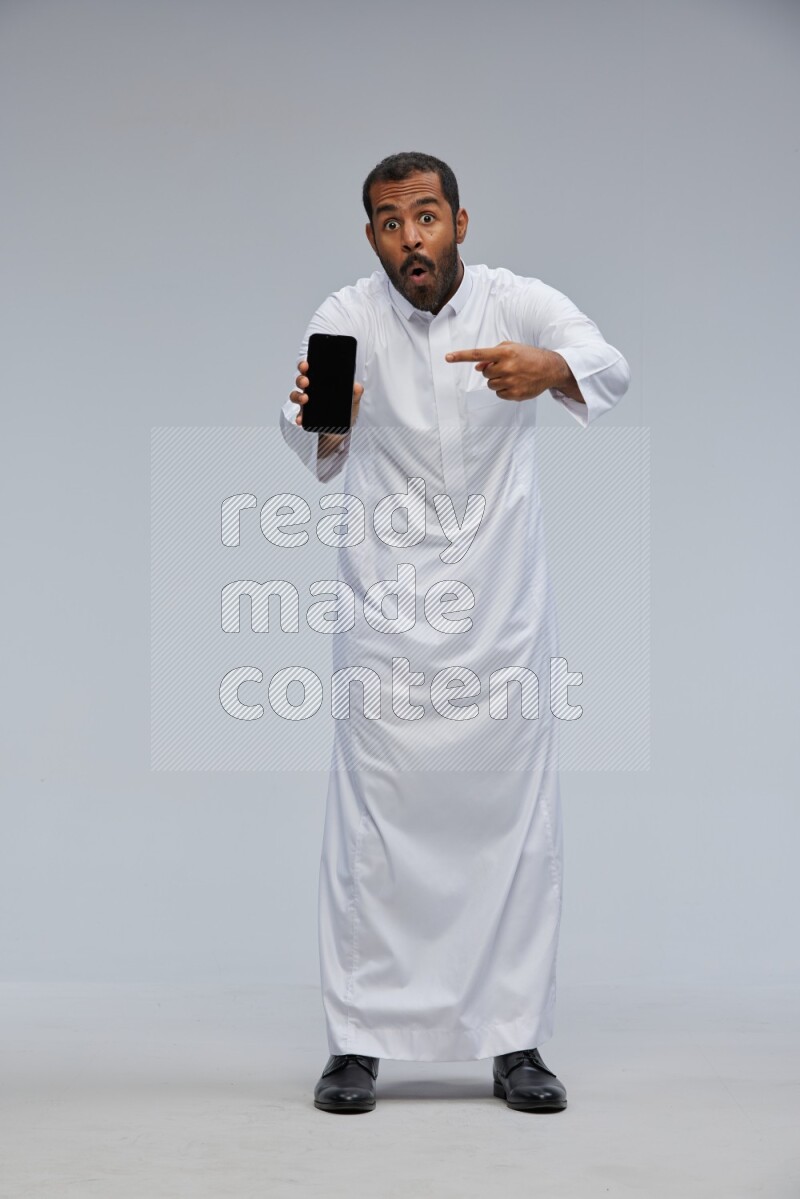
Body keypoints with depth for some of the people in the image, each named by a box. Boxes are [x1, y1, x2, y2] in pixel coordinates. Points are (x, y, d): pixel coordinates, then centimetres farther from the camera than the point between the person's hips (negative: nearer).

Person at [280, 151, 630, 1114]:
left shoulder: (521, 305, -5)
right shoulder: (346, 319, -4)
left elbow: (607, 371, -24)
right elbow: (318, 458, -15)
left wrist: (550, 372, -47)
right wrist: (319, 420, -39)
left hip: (502, 602, 1)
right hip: (388, 606, 0)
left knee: (514, 816, 3)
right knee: (372, 820, -1)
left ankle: (515, 1043, 13)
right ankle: (358, 1043, 9)